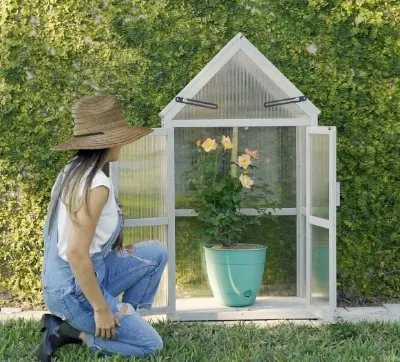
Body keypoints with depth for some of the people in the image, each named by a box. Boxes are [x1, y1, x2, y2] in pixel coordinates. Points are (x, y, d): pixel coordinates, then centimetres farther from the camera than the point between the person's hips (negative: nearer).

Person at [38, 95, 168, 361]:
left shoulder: (73, 171, 4)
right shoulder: (96, 185, -24)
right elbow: (77, 253, -27)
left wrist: (117, 249, 14)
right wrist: (101, 308, -20)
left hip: (67, 280, 9)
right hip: (75, 290, -9)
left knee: (156, 253, 15)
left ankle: (120, 322, 16)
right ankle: (68, 331, 0)